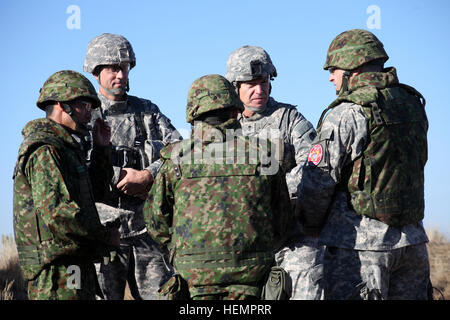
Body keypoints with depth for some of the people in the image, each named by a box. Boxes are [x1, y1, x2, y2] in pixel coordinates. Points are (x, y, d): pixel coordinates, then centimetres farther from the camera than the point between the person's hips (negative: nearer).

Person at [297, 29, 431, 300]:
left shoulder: (346, 115, -13)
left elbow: (317, 183, -13)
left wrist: (311, 227, 4)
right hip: (412, 241, 7)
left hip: (360, 242, -7)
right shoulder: (413, 105, 9)